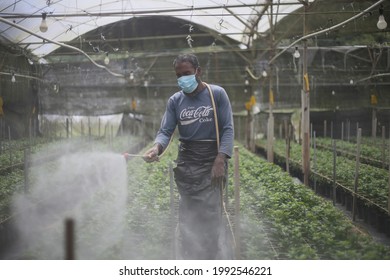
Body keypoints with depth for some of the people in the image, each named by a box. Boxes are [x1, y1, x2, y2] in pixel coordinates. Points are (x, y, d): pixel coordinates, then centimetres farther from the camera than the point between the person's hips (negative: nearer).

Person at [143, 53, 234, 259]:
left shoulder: (217, 94, -2)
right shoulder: (175, 101, 7)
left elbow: (228, 129, -5)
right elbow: (166, 131, 0)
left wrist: (220, 160, -17)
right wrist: (156, 148, -23)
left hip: (212, 161, -3)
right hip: (186, 163, 3)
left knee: (210, 215, -7)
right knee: (187, 216, 6)